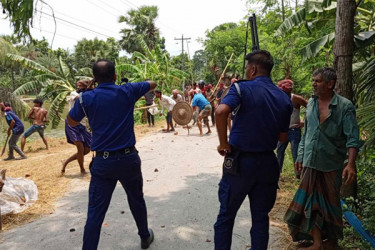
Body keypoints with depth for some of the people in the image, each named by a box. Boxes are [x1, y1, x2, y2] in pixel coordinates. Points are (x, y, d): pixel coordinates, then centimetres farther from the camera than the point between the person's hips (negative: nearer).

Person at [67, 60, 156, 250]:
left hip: (102, 162, 0)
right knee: (137, 201, 21)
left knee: (96, 211, 4)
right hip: (128, 158, 1)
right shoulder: (127, 91, -3)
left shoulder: (86, 98, -4)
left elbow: (71, 122, 11)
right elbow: (152, 84, 15)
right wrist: (132, 86, 33)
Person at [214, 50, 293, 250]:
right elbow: (283, 137, 8)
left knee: (226, 215, 13)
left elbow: (221, 111, -29)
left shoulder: (242, 88, -10)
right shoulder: (284, 99, 5)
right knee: (260, 217, 17)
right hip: (267, 162, 5)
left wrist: (224, 143, -18)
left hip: (240, 160, -4)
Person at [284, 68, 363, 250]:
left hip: (331, 165, -4)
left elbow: (352, 138, -13)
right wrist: (300, 156, 15)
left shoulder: (344, 106, -8)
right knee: (311, 201, 6)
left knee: (331, 203, 11)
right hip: (310, 163, 4)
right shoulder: (311, 103, 7)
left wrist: (351, 164, -25)